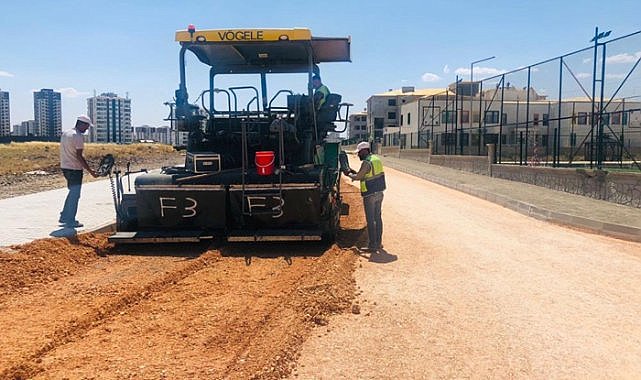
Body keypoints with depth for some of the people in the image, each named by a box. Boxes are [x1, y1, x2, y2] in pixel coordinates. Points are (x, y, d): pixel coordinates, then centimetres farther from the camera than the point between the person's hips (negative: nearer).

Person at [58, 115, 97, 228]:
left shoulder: (65, 133, 12)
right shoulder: (79, 136, -16)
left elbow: (65, 152, 16)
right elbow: (79, 156, -20)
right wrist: (90, 171, -19)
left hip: (65, 167, 9)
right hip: (75, 169, -9)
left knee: (72, 192, 20)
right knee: (74, 195, -1)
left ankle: (64, 217, 23)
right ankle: (70, 221, 5)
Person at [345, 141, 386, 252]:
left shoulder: (366, 162, -18)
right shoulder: (377, 159, 10)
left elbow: (357, 177, -14)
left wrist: (349, 174, 5)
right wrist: (355, 172, 17)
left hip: (370, 195, -9)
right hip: (379, 193, 9)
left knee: (370, 220, -2)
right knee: (378, 218, 14)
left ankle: (372, 245, 3)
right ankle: (378, 243, 21)